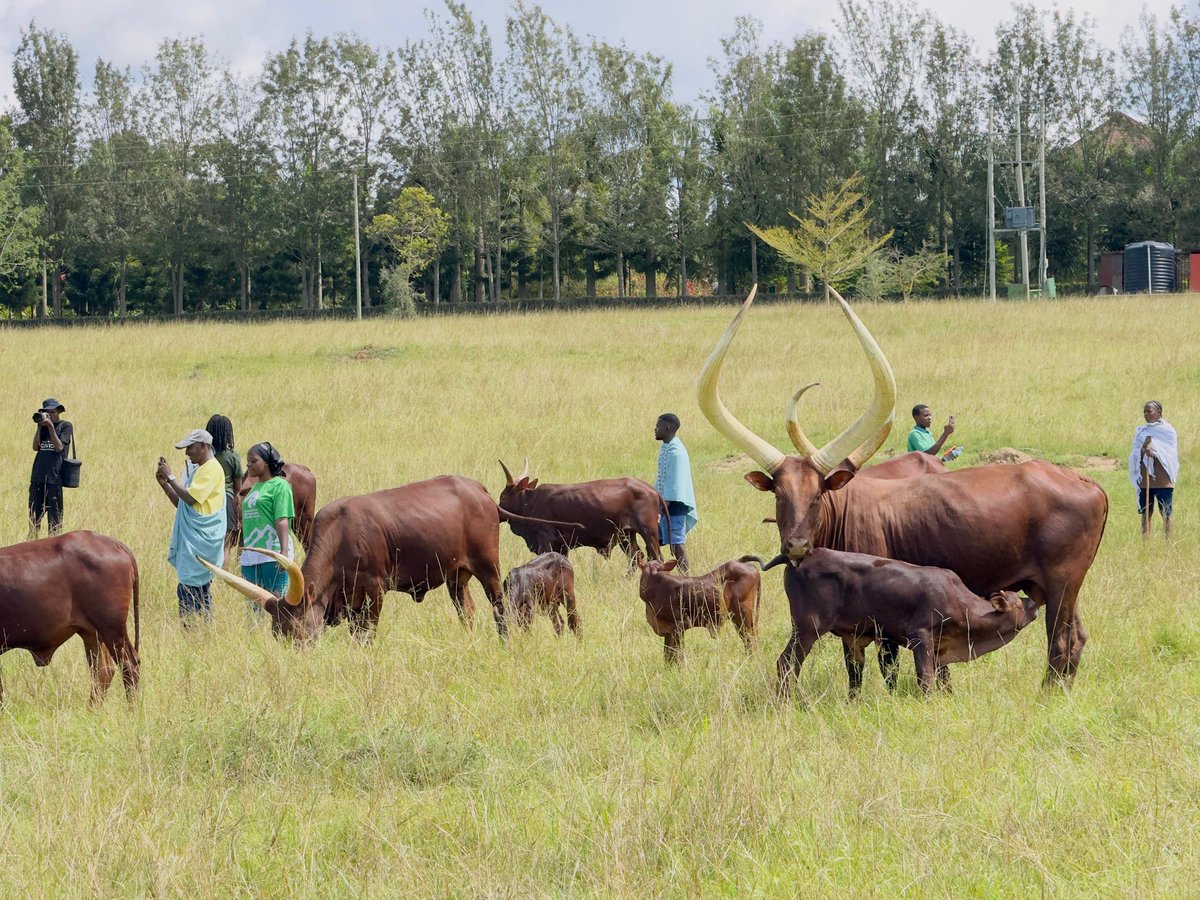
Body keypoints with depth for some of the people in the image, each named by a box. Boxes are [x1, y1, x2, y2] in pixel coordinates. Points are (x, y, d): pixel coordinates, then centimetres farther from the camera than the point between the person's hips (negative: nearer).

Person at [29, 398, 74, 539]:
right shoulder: (42, 426, 16)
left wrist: (50, 426, -12)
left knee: (54, 516, -3)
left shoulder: (65, 426, 3)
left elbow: (59, 447, -9)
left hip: (54, 477, -5)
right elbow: (35, 447, 5)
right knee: (34, 515, 4)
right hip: (37, 476, 5)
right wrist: (40, 426, -2)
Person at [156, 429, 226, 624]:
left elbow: (190, 498, -20)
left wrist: (170, 477, -11)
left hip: (201, 541, -10)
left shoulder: (211, 469, -11)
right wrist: (164, 484, 9)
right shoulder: (196, 469, 19)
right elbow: (181, 503, 21)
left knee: (188, 592, -14)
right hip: (191, 540, 10)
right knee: (201, 591, 10)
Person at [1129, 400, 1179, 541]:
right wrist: (1143, 449, -17)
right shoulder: (1140, 431, 9)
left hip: (1163, 480, -3)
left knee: (1166, 514, -1)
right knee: (1145, 514, 3)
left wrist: (1156, 453, -21)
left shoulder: (1168, 431, 0)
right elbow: (1134, 455, 4)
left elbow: (1172, 455, -5)